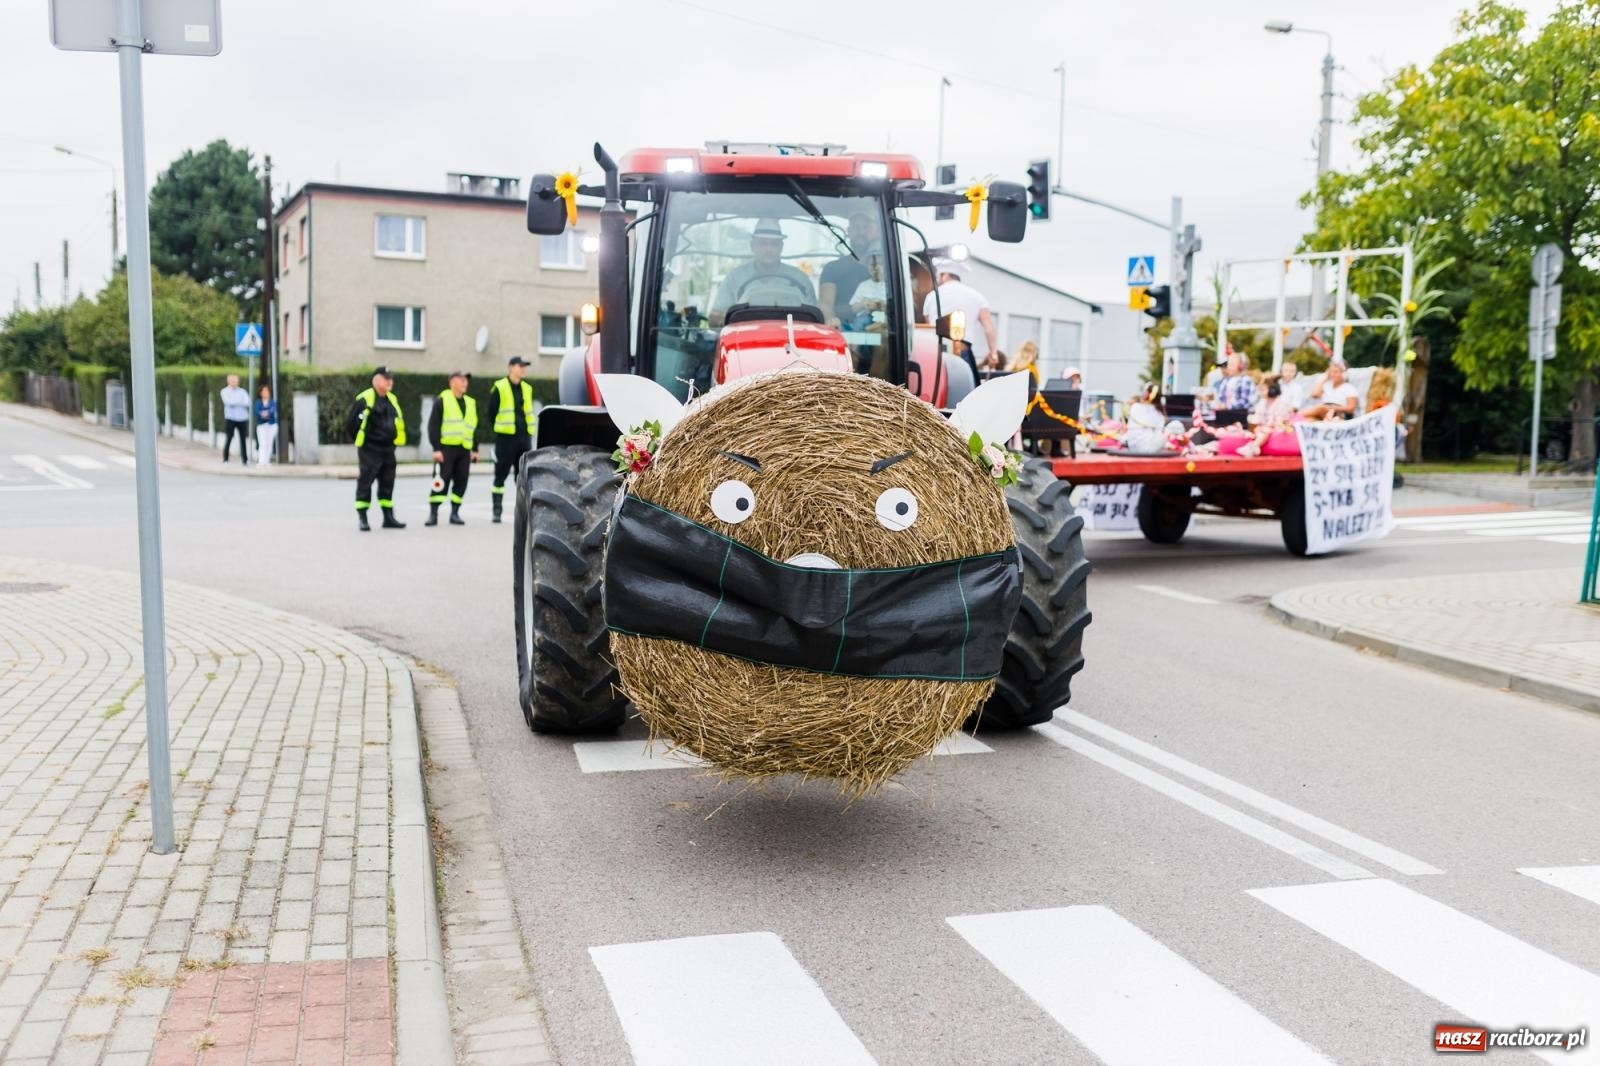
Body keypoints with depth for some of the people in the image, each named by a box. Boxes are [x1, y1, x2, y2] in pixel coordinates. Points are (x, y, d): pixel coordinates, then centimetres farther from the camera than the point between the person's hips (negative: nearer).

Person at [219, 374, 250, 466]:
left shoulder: (242, 391, 12)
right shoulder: (225, 391, 4)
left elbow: (248, 403, -4)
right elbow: (229, 402, -13)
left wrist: (235, 402, -8)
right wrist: (241, 402, -2)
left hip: (243, 418, 3)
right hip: (230, 419, -3)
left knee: (243, 439, 5)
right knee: (228, 439, -3)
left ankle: (245, 460, 11)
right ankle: (225, 460, 3)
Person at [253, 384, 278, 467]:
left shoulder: (273, 402, 5)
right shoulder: (258, 402, 6)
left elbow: (273, 409, -15)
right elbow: (257, 411, -11)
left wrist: (267, 413, -37)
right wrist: (262, 414, -33)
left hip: (272, 424, 1)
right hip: (261, 425, -1)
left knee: (269, 444, 2)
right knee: (262, 444, -11)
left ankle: (266, 461, 10)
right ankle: (261, 462, -19)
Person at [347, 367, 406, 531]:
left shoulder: (392, 399, 13)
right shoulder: (364, 399, -11)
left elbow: (399, 421, 26)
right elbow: (351, 424, -9)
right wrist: (362, 439, 0)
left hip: (388, 449, 7)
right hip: (370, 450, -7)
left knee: (387, 484, 11)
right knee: (365, 483, -4)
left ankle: (388, 517, 17)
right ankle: (362, 519, 0)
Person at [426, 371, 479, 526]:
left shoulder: (471, 403, 18)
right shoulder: (442, 400, 0)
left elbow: (474, 428, 23)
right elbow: (433, 426, -5)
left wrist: (475, 449, 17)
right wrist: (436, 448, -12)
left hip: (465, 449, 5)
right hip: (447, 448, -5)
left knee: (461, 481, 2)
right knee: (443, 480, -8)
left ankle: (455, 513, 12)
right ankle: (433, 514, -3)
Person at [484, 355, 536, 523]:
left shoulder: (527, 388, 13)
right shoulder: (499, 388, -4)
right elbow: (489, 413, 1)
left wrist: (529, 431, 11)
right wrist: (499, 430, 0)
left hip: (524, 438, 5)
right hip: (506, 438, -5)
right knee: (500, 475, -1)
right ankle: (497, 511, 5)